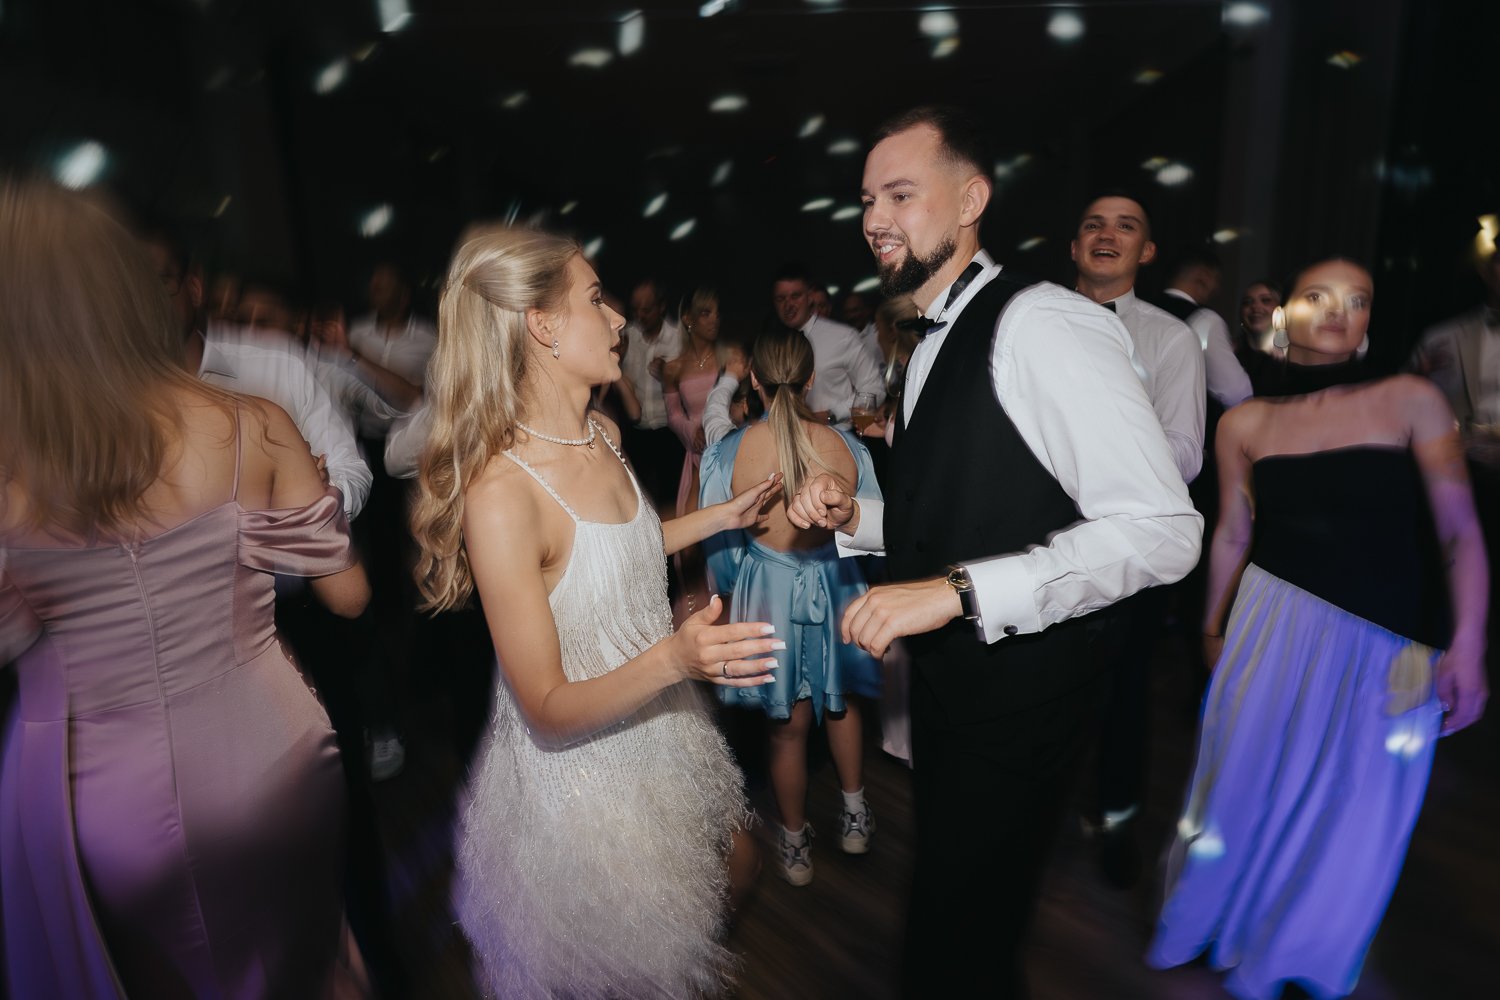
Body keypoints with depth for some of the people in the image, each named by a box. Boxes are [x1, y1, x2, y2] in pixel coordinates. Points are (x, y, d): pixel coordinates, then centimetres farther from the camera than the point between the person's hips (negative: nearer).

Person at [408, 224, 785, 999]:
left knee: (738, 866, 27)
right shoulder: (500, 494, -30)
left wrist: (722, 516, 11)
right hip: (578, 771, -7)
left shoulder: (602, 435, -5)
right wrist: (673, 657, -39)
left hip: (663, 734, 8)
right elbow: (547, 709, -24)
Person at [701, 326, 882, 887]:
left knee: (788, 728, 19)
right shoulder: (848, 447, -16)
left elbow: (719, 552, -7)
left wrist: (732, 594, 13)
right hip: (836, 590, 1)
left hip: (768, 596, -1)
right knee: (840, 704, 29)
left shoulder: (726, 455, -19)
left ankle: (795, 846, 40)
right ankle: (854, 817, 46)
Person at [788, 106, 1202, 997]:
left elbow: (1162, 529, -26)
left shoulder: (1043, 324, -20)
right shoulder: (935, 348, 9)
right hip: (947, 672, 9)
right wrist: (852, 516, -1)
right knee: (949, 889, 27)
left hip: (1019, 686, -9)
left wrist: (956, 591, -31)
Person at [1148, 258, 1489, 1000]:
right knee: (1251, 783, 11)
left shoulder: (1412, 400, -2)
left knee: (1354, 815, 11)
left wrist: (1467, 644, -11)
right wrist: (1213, 625, 14)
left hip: (1386, 647, 0)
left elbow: (1459, 531, -3)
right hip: (1274, 628, 1)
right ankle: (1221, 927, 40)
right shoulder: (1245, 424, 2)